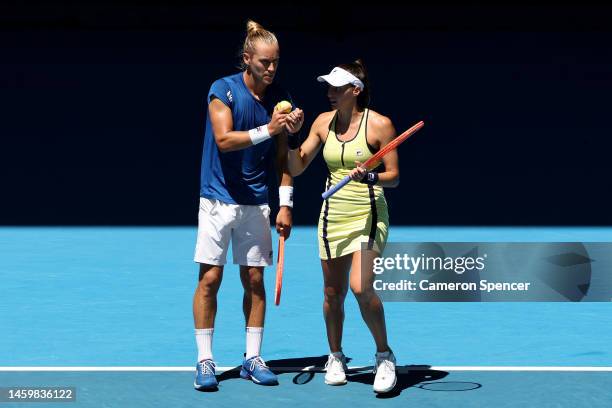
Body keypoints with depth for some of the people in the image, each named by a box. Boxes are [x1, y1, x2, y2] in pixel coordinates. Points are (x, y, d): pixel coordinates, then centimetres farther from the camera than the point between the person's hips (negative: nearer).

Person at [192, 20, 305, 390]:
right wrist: (266, 130, -29)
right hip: (218, 199, -4)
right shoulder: (223, 90, -8)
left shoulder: (279, 98, 4)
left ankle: (253, 359, 15)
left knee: (255, 280, 6)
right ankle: (205, 361, 5)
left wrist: (286, 205, 2)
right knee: (210, 279, -3)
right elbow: (224, 139, -18)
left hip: (256, 203, 4)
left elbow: (282, 158, 8)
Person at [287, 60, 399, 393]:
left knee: (361, 287, -20)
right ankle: (336, 357, 29)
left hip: (368, 215, -5)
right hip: (333, 214, 5)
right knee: (333, 292, 9)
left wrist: (368, 176, -23)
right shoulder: (323, 122, 6)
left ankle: (385, 356, -1)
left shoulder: (379, 124, -8)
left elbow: (394, 176, -5)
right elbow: (296, 168, 9)